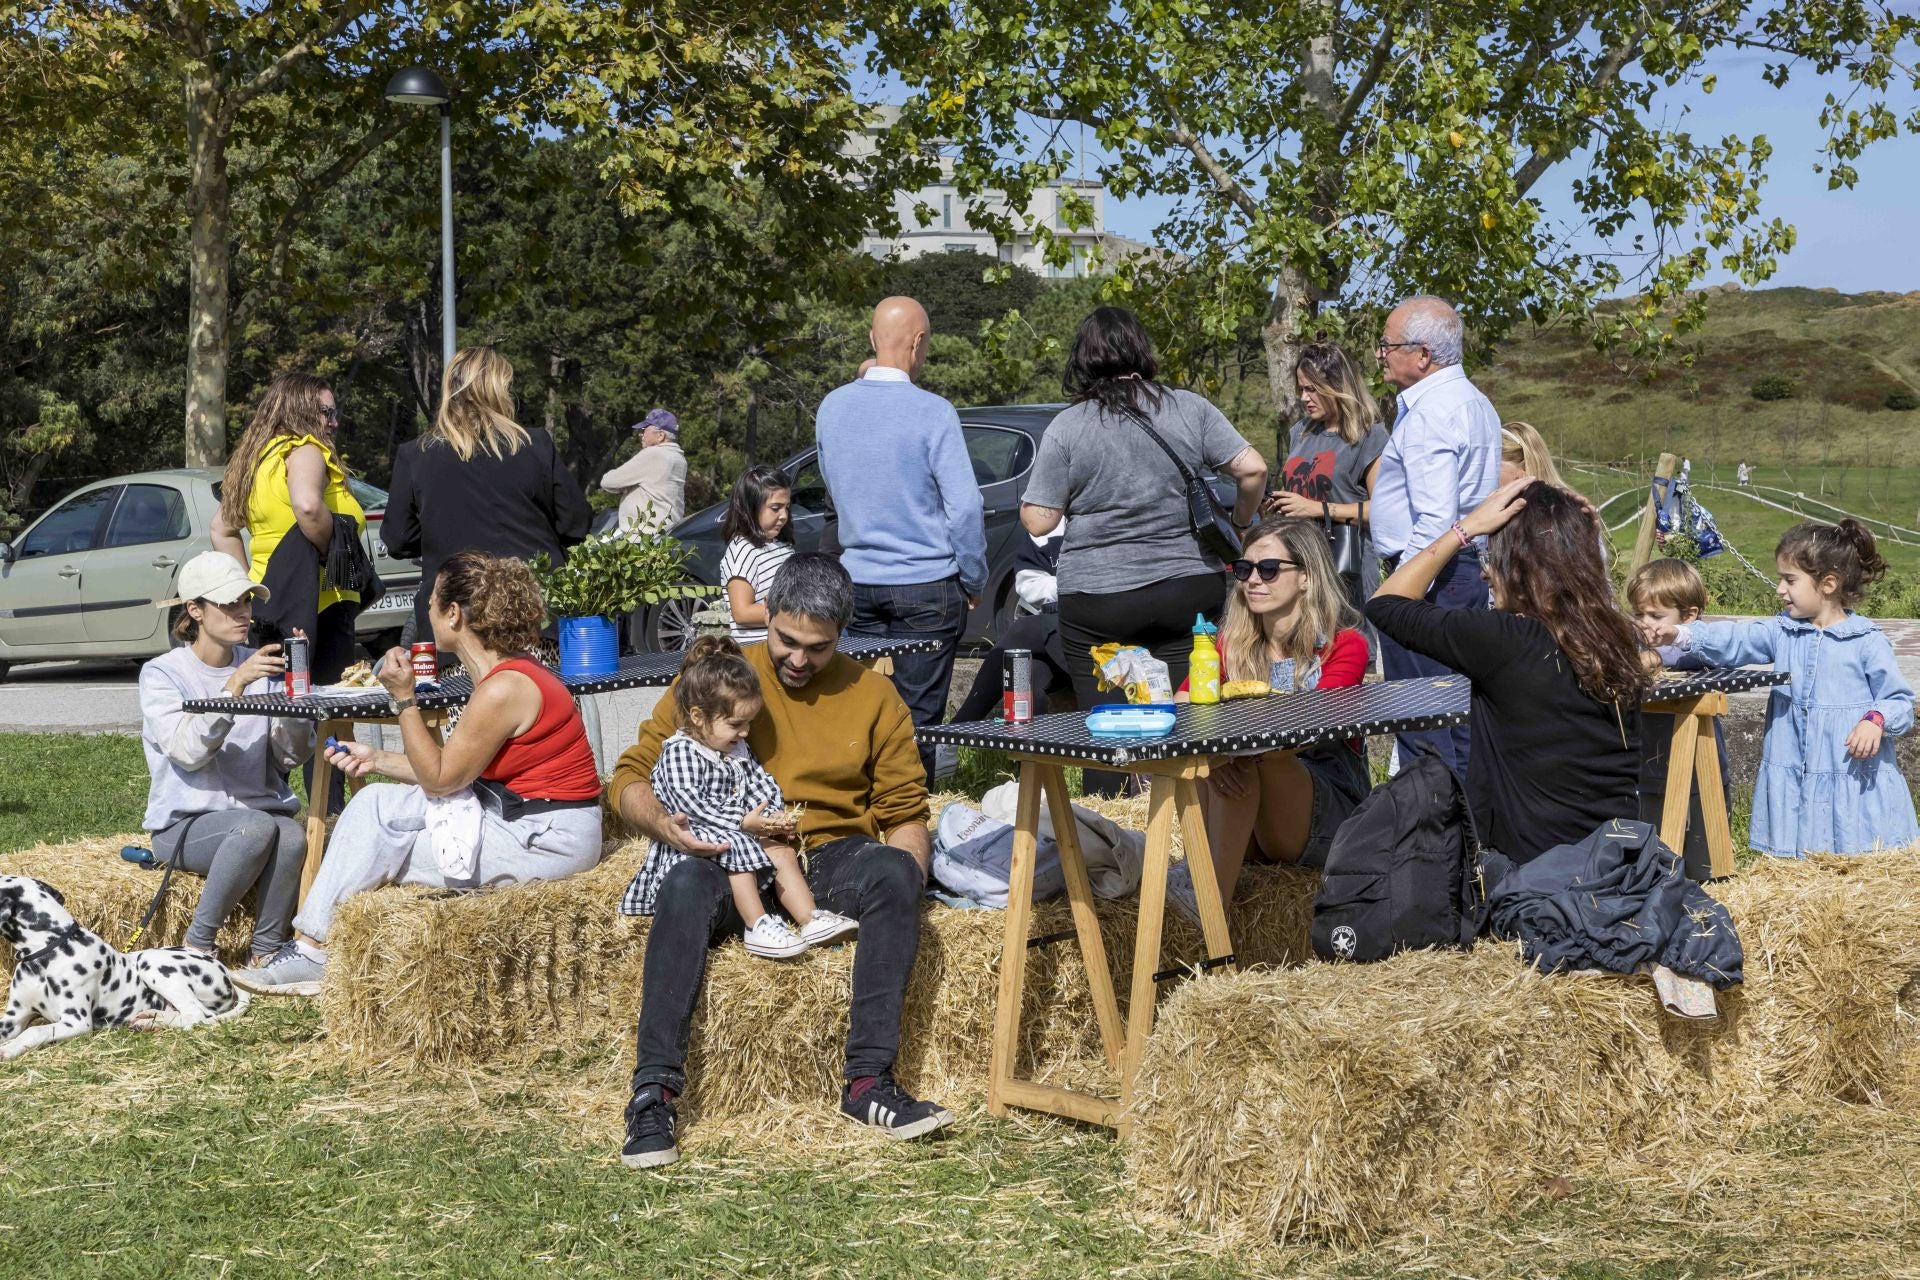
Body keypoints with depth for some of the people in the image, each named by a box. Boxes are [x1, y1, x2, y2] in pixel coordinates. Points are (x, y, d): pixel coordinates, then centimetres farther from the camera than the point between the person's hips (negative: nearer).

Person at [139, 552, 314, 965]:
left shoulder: (260, 667, 10)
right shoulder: (161, 674, -2)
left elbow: (291, 756, 3)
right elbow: (188, 752, -18)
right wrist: (235, 686, -26)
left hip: (260, 806, 3)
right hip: (186, 825, -3)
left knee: (294, 835, -32)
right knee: (258, 827, -35)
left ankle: (266, 953, -16)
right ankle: (198, 945, -17)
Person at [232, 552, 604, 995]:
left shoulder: (504, 689, -23)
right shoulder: (505, 672, 8)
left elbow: (439, 778, -15)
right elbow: (453, 767, 11)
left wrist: (404, 698, -14)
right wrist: (378, 759, 13)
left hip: (549, 839, -10)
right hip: (514, 810, 10)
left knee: (382, 850, -6)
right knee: (376, 802, 7)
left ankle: (313, 954, 12)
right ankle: (310, 945, 7)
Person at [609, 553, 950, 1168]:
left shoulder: (873, 696, 11)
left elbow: (905, 813, 12)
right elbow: (630, 776, 6)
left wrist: (901, 892, -9)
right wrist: (661, 822, -17)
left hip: (833, 858, 1)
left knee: (893, 870, -33)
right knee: (685, 885, -36)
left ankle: (869, 1081, -33)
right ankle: (653, 1091, -36)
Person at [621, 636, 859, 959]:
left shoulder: (737, 750, 16)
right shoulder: (679, 753, -13)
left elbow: (762, 785, 16)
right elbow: (691, 805, -23)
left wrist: (775, 817, -6)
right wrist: (743, 823, -27)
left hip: (742, 834, 9)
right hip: (696, 841, -9)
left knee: (783, 852, -7)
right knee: (737, 850, -32)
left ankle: (810, 919, -14)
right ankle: (758, 927, -37)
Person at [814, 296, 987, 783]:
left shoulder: (832, 407, 3)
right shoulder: (932, 413, -13)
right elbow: (964, 506, -14)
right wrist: (974, 582, -1)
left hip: (857, 582, 5)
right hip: (926, 586, -5)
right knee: (918, 716, 2)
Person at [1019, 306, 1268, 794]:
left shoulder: (1065, 428, -5)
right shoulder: (1190, 409, 0)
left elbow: (1037, 521, -7)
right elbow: (1252, 468, -5)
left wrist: (1028, 499, 15)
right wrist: (1241, 521, 12)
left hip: (1096, 602, -1)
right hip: (1189, 589, 2)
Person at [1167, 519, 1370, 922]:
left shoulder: (1343, 646, -4)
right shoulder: (1233, 646, 8)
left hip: (1330, 817, -4)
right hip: (1250, 827, 4)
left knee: (1247, 752, -31)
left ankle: (1213, 889, -46)